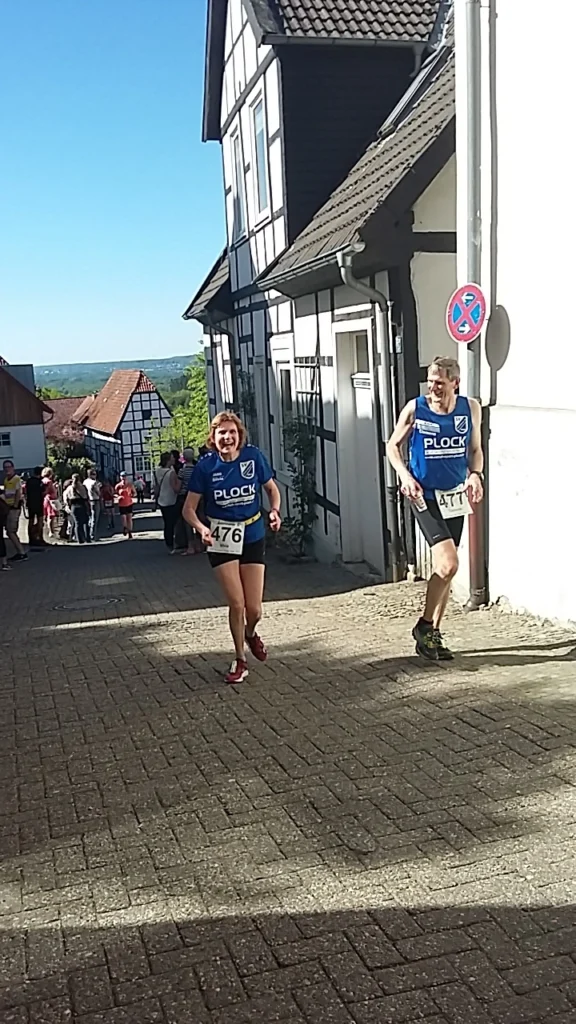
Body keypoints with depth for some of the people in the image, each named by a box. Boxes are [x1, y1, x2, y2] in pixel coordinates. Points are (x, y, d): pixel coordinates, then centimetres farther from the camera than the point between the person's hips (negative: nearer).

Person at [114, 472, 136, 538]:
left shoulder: (130, 485, -3)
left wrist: (133, 495, -15)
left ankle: (130, 533, 9)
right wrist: (118, 496, -18)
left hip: (129, 504, 1)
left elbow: (134, 492, 7)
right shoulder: (118, 486, -7)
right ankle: (124, 528, 29)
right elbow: (115, 493, 3)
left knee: (129, 518, 2)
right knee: (123, 518, -3)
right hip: (122, 505, -1)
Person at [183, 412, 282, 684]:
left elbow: (271, 488, 6)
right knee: (236, 604, -4)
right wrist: (202, 528, -26)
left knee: (254, 609, 2)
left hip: (253, 537, 1)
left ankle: (250, 633, 40)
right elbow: (189, 508, -7)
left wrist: (275, 511, -14)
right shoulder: (206, 465, -12)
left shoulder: (253, 456, -9)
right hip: (222, 540, -1)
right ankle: (240, 659, 20)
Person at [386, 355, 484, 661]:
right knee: (449, 563, -17)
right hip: (425, 497, -4)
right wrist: (404, 475, -14)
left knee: (444, 567, 11)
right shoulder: (415, 409, -8)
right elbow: (393, 446, 3)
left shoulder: (470, 408, 0)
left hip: (455, 497, 4)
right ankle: (424, 626, 3)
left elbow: (475, 450, 12)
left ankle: (433, 634, 24)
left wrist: (475, 475, -8)